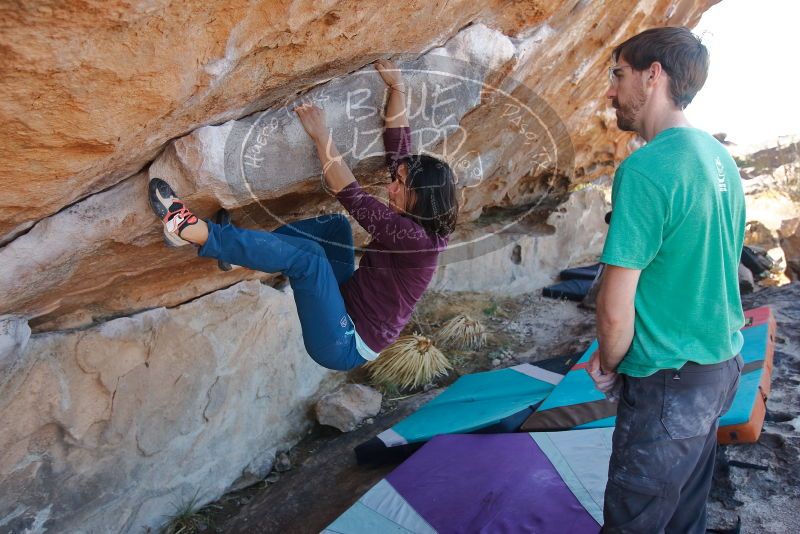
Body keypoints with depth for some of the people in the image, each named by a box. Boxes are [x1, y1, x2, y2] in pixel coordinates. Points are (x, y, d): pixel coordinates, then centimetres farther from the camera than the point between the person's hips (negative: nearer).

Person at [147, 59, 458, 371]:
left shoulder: (416, 239, -22)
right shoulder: (417, 222, 1)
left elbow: (349, 195, -23)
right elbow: (399, 147, 5)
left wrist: (321, 135, -18)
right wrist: (397, 86, 5)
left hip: (342, 345, -9)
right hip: (345, 313, 9)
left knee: (306, 254, -27)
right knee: (335, 225, 4)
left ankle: (191, 230, -22)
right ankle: (245, 252, 2)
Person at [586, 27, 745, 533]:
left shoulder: (645, 170, -23)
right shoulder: (720, 157, 5)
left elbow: (615, 311, -23)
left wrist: (609, 367, -2)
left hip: (670, 384, -9)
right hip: (722, 364, 9)